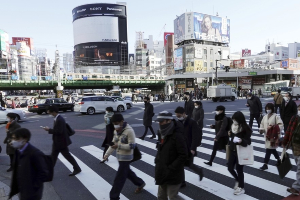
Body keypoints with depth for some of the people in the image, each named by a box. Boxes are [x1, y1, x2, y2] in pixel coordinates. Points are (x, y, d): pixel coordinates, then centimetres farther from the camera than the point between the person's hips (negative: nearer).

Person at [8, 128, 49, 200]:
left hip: (31, 193, -8)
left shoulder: (35, 153, -25)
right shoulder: (18, 151, 0)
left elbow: (43, 173, -21)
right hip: (22, 190, 8)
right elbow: (17, 169, 11)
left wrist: (33, 188, -15)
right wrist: (15, 187, 9)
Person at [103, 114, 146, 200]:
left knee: (119, 178, -1)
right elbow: (113, 143, 10)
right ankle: (140, 183, 46)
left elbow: (132, 146, -22)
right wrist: (107, 154, 1)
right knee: (127, 172, 24)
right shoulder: (116, 131, 3)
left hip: (126, 157, -9)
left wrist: (118, 146, -31)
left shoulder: (129, 131, -21)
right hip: (119, 156, 9)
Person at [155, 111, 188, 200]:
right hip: (163, 173, 8)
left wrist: (171, 168, -21)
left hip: (173, 175, -8)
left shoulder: (177, 136, -22)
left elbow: (183, 156, -23)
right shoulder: (162, 134, 4)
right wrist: (157, 161, 5)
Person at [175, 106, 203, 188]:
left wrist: (193, 148, -21)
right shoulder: (179, 122, 4)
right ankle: (182, 182, 21)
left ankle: (200, 171, 36)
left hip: (189, 148, -6)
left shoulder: (192, 122, -15)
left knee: (189, 164, 5)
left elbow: (196, 137, -17)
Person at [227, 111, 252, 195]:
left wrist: (241, 141, -38)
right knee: (230, 168, 12)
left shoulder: (245, 129, -17)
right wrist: (230, 135, -5)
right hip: (232, 151, 6)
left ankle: (241, 188, 26)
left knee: (239, 169, 5)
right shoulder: (233, 126, 2)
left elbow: (248, 141, -20)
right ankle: (238, 180, 40)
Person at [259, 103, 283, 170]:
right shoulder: (265, 116, 9)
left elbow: (281, 125, -18)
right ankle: (279, 159, 43)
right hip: (267, 136, 7)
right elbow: (262, 124, 15)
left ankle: (265, 164, 1)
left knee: (268, 149, -6)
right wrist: (261, 129, -3)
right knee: (272, 149, 20)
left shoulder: (276, 116, -12)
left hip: (273, 136, -7)